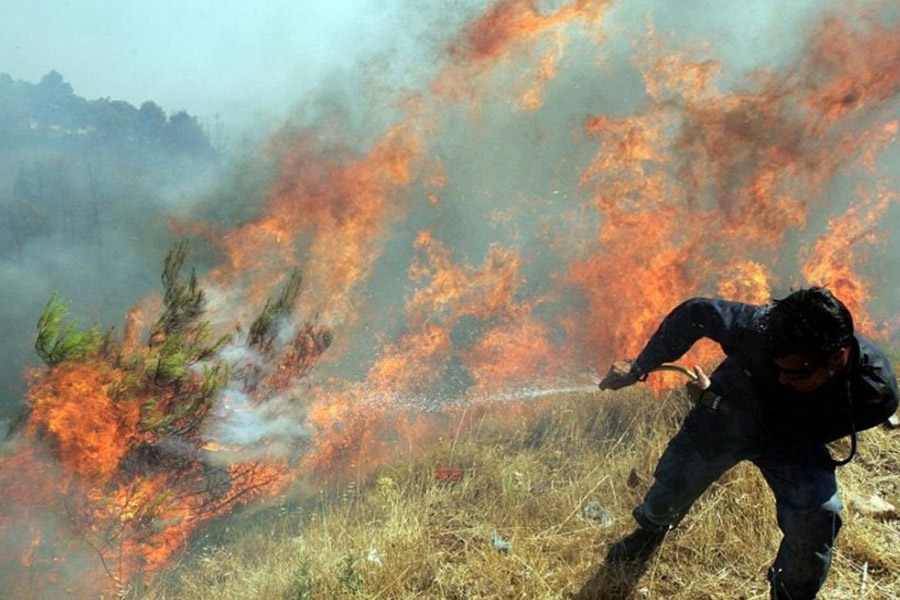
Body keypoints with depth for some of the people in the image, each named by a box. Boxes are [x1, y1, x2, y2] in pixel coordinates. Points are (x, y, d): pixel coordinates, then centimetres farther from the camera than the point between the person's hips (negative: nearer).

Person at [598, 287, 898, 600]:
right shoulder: (763, 327, -38)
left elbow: (794, 434, -25)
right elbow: (697, 313, -21)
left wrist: (714, 401, -25)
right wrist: (638, 368, -18)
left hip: (792, 441, 0)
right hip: (723, 414, 0)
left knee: (817, 518, -24)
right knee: (666, 494, 9)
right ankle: (651, 528, 49)